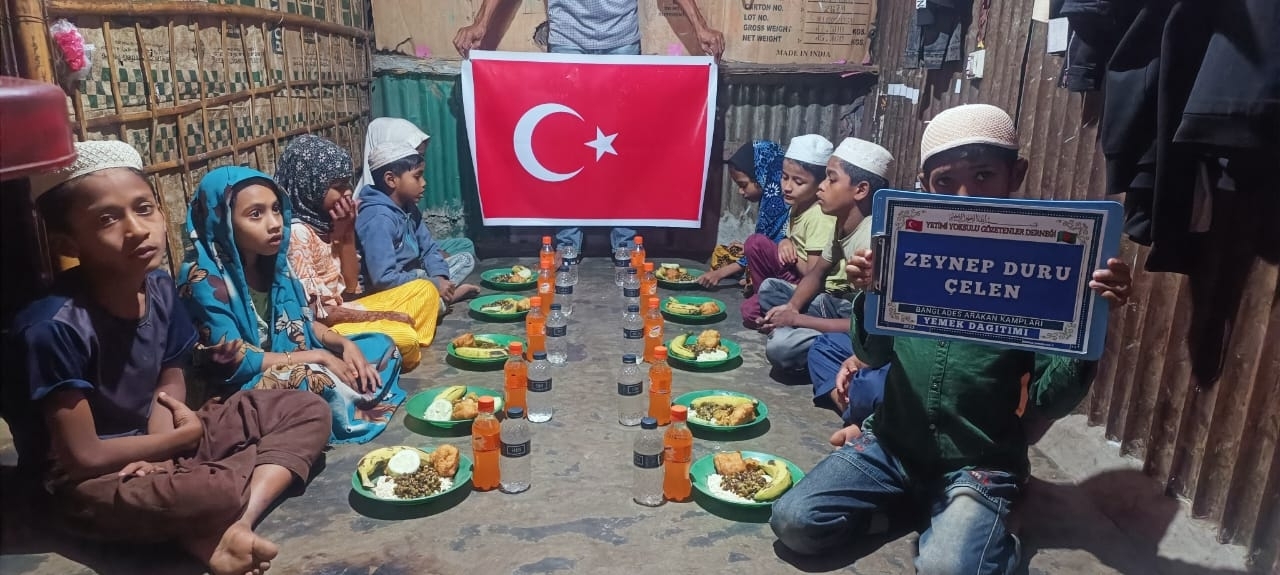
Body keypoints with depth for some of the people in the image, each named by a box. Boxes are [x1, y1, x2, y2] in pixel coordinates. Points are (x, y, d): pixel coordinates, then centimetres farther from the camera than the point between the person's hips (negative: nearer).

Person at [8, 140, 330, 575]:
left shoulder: (159, 288, -6)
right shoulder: (55, 326, -26)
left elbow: (170, 384, 4)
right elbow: (83, 457, -21)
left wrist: (156, 455, -15)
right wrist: (183, 437, -9)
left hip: (151, 443, 8)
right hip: (82, 481, -7)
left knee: (309, 411, -4)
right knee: (215, 492, -40)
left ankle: (235, 524, -21)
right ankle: (200, 534, -5)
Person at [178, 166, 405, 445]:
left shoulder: (273, 260, 1)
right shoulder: (204, 279, -20)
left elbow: (304, 323, 10)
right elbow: (235, 363, -22)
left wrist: (344, 344, -10)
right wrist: (317, 356, -19)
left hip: (292, 367, 8)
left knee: (382, 346, 3)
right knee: (321, 383, -36)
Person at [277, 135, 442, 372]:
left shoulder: (324, 221, 7)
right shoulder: (296, 232, -18)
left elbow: (350, 287, 9)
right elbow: (313, 312, -20)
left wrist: (346, 232, -2)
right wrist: (381, 316, -15)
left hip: (343, 312, 10)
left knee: (424, 290, 9)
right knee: (402, 337, -32)